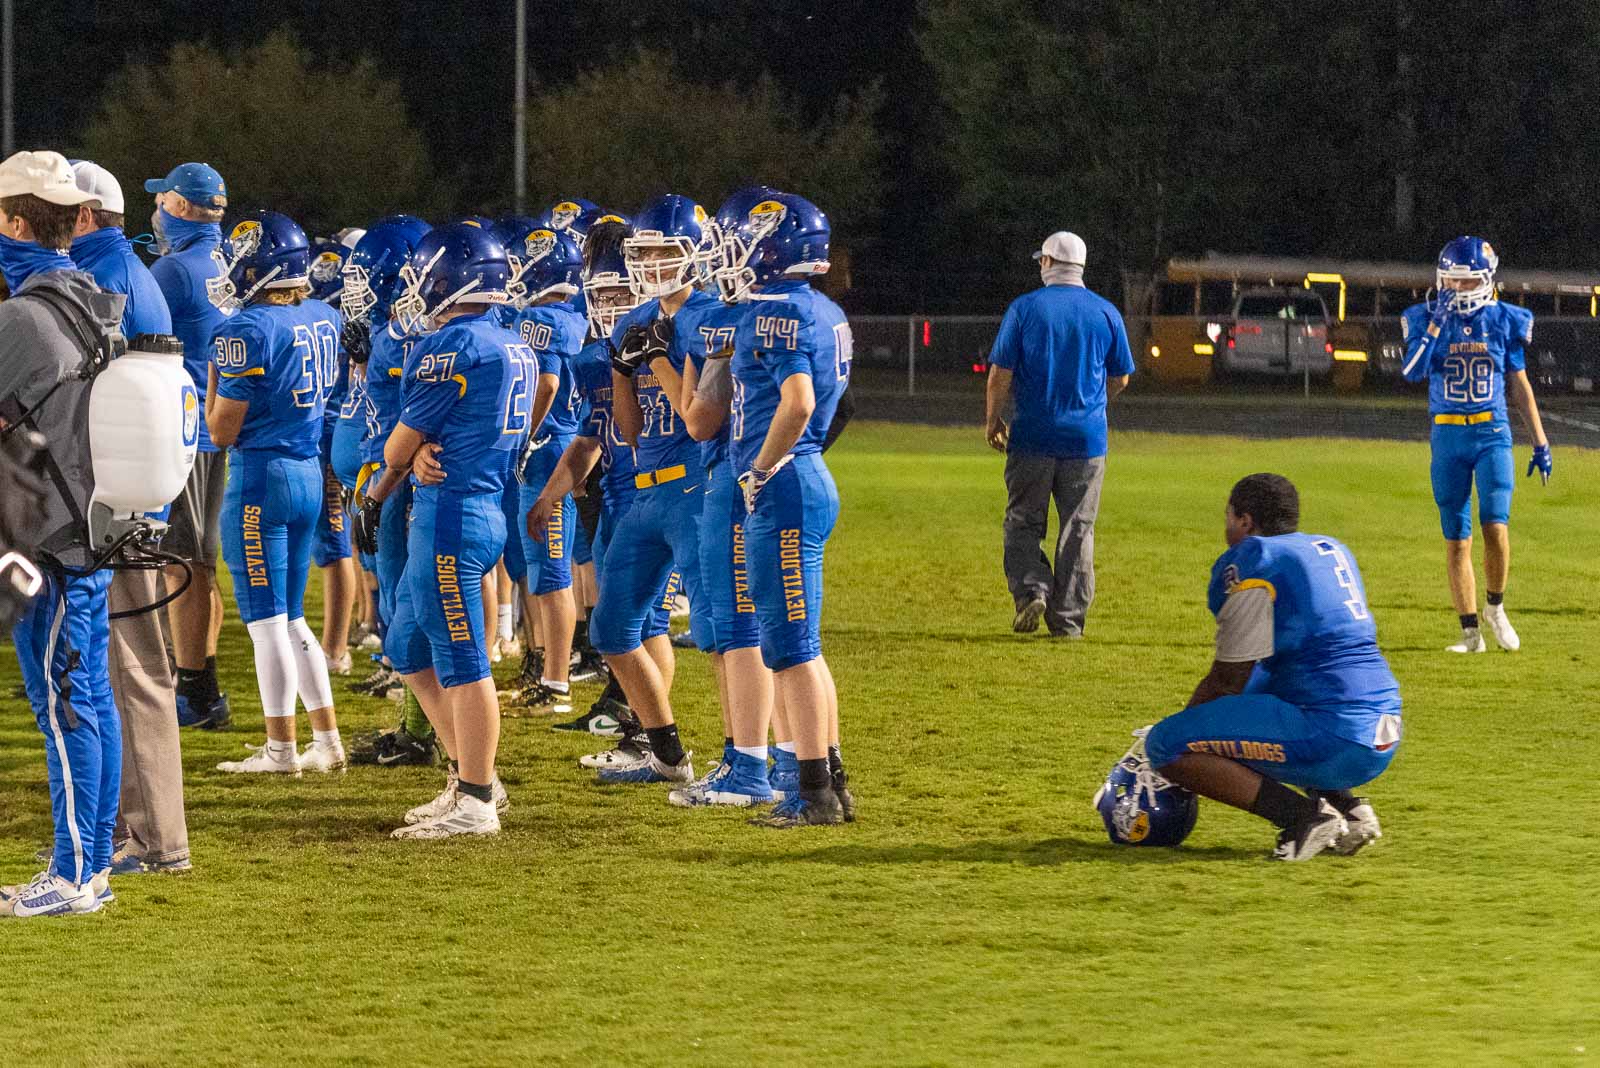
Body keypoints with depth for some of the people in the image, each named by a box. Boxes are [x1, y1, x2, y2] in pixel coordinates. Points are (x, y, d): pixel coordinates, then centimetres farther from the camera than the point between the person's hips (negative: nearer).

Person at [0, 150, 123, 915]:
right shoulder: (95, 308, 11)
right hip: (95, 529, 9)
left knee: (64, 705, -5)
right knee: (92, 700, 12)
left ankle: (72, 874, -3)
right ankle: (94, 862, 17)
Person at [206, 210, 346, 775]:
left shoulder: (248, 331, -17)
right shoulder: (324, 319, 5)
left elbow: (223, 429, -14)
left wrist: (214, 375, 3)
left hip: (260, 475, -8)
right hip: (310, 473, 8)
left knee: (266, 619, 0)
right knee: (291, 618, 16)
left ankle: (280, 748, 4)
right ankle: (327, 740, 17)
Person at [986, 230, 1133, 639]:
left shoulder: (1025, 308, -4)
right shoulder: (1106, 312, 3)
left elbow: (1001, 372, -5)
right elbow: (1120, 378, 10)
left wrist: (993, 420, 8)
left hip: (1033, 436, -2)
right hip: (1087, 437, 2)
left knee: (1023, 523, 9)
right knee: (1078, 529, 6)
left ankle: (1031, 590, -11)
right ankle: (1068, 618, 5)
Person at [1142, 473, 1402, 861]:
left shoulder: (1252, 560, -4)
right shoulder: (1332, 549, 21)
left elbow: (1227, 681, -3)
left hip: (1333, 738, -9)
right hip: (1384, 741, 9)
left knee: (1165, 746, -6)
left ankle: (1303, 815, -13)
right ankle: (1346, 806, 15)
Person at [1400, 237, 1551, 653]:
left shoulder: (1504, 321, 3)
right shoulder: (1427, 319, 1)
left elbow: (1520, 386, 11)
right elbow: (1412, 372, -14)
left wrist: (1540, 443, 10)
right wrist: (1437, 323, -20)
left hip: (1492, 435, -1)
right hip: (1447, 438, 1)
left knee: (1495, 528, -14)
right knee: (1457, 540, 2)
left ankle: (1496, 608, 11)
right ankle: (1470, 632, 9)